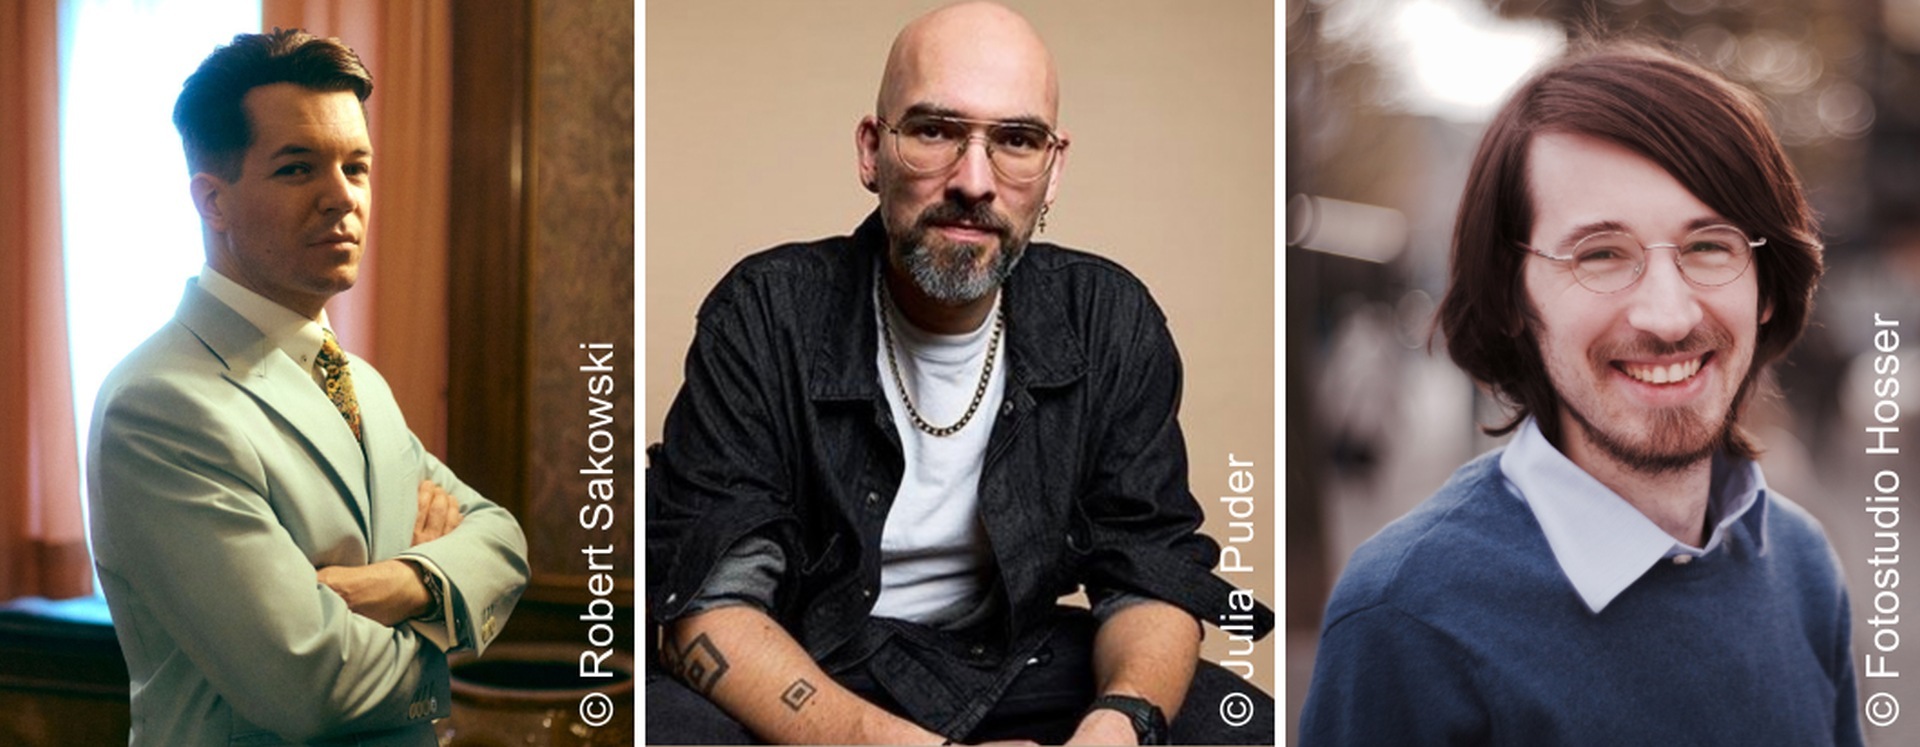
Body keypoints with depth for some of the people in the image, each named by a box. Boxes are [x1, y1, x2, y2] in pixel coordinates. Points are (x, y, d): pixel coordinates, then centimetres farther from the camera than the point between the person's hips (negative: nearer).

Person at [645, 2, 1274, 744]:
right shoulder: (764, 315, -14)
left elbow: (1152, 571, -6)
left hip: (1019, 664, 3)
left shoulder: (1114, 323, -5)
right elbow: (709, 593, -20)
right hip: (808, 676, -2)